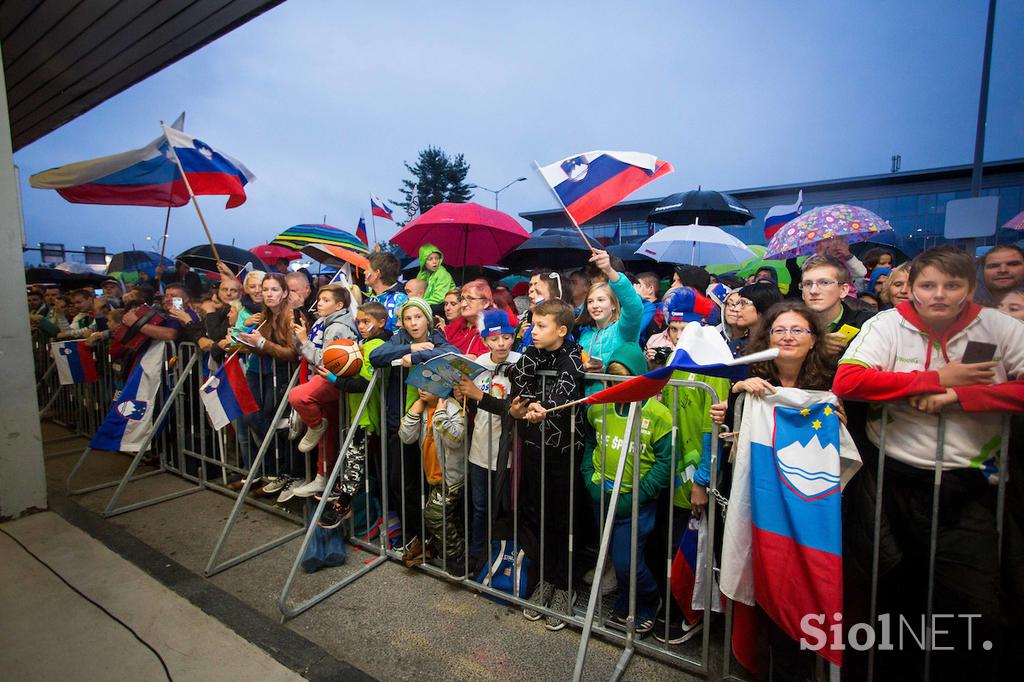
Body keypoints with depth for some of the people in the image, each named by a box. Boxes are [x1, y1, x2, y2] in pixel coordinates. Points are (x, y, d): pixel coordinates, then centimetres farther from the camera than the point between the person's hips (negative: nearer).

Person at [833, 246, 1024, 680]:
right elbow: (846, 382, -20)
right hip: (896, 481, -1)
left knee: (975, 611, 2)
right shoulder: (887, 324, -5)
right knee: (897, 597, 14)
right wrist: (939, 378, -16)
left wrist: (958, 395, -19)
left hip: (968, 487, 1)